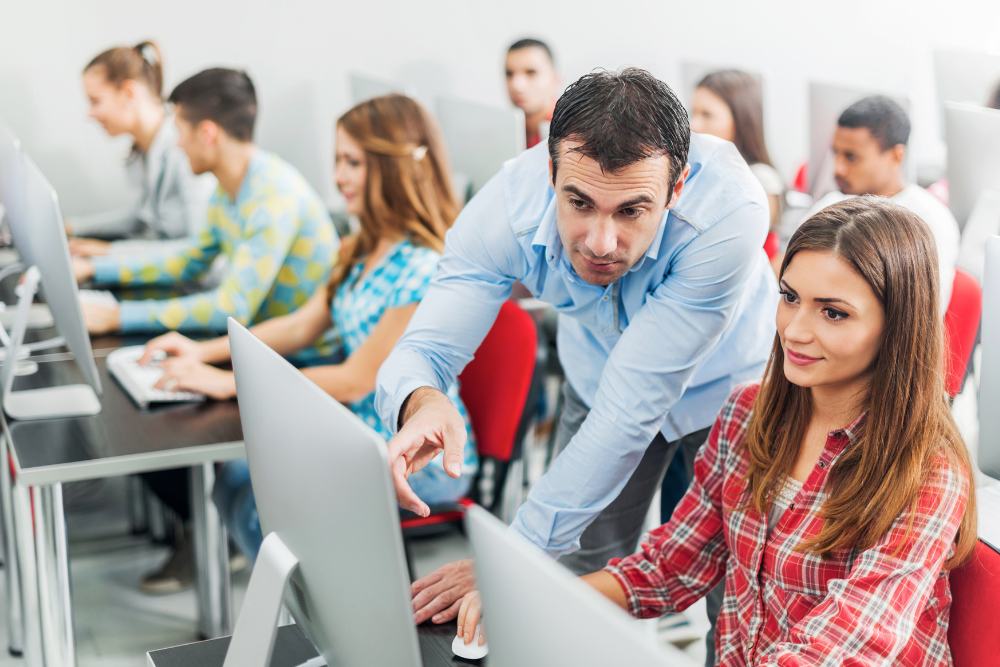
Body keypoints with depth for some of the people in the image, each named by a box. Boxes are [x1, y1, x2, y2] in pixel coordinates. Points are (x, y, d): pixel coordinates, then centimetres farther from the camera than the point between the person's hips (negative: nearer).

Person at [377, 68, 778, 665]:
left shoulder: (727, 214, -41)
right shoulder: (508, 208, -31)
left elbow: (632, 406, -41)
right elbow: (425, 349, -28)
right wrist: (421, 401, -54)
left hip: (725, 388, -2)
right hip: (598, 382, 2)